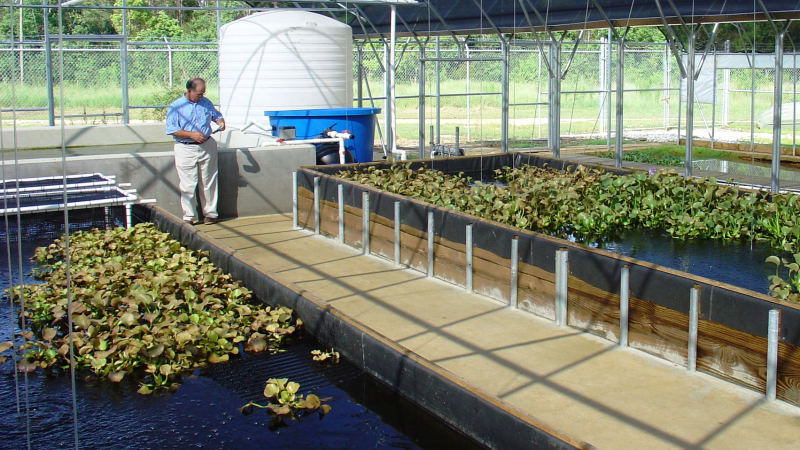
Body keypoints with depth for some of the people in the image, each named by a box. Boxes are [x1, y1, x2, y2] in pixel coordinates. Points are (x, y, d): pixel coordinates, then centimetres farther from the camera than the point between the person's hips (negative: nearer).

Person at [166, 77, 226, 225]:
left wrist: (221, 122, -2)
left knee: (208, 183, 8)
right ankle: (189, 216, 8)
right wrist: (192, 134, -19)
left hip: (207, 146, 3)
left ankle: (210, 213, 17)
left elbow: (216, 115, 22)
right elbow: (172, 130, -10)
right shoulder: (175, 107, -5)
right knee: (188, 185, -1)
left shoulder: (206, 103, 8)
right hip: (185, 150, -3)